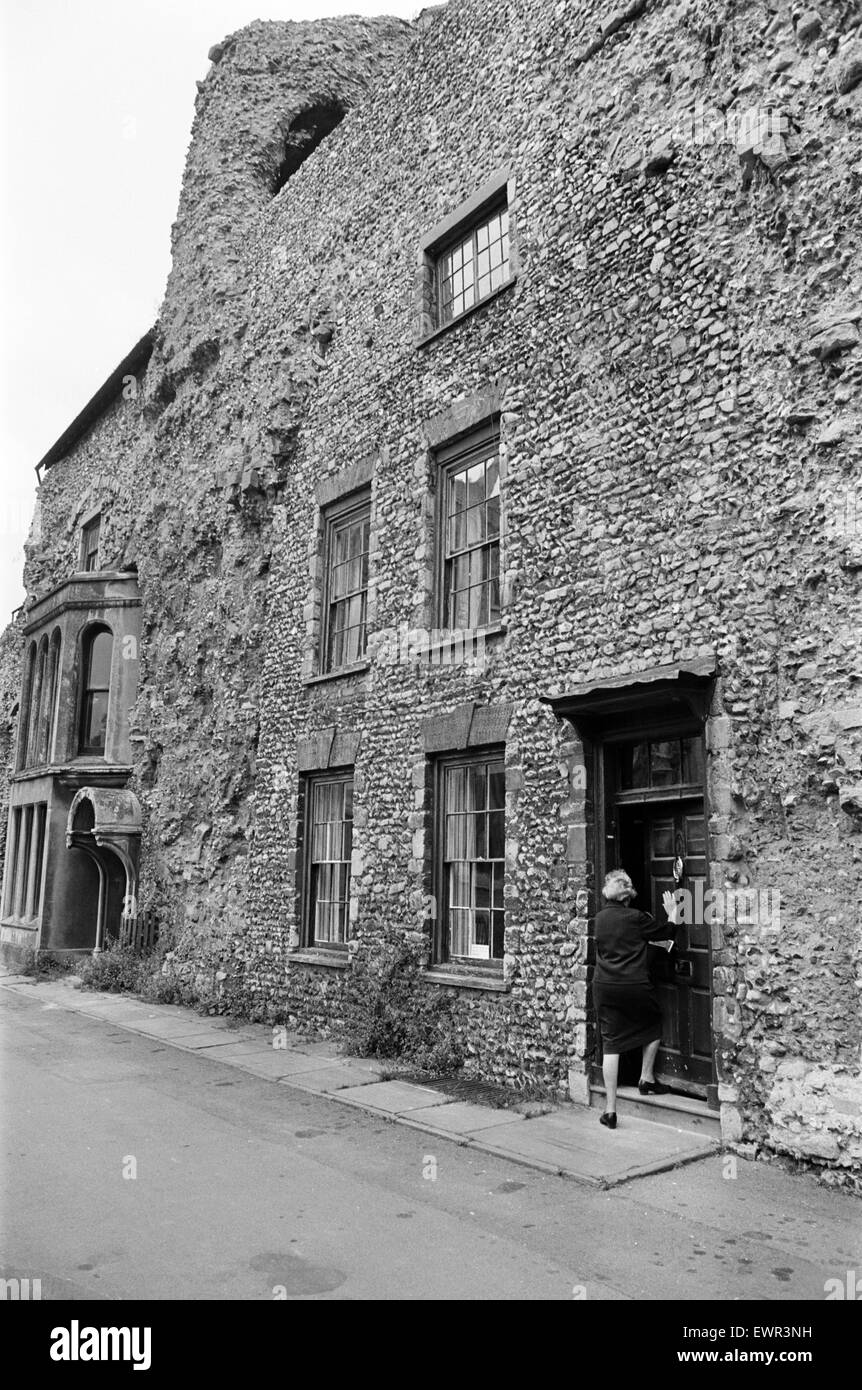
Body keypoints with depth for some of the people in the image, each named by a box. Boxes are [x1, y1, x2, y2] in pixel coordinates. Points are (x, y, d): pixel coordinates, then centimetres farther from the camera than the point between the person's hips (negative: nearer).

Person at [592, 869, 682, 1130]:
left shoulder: (601, 918, 7)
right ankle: (647, 1079, 28)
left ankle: (610, 1110, 2)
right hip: (635, 986, -3)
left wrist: (658, 942, 26)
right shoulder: (636, 917, -8)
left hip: (604, 987, 4)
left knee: (610, 1043, 4)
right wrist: (673, 913, 23)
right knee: (654, 1024, 26)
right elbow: (667, 934, 6)